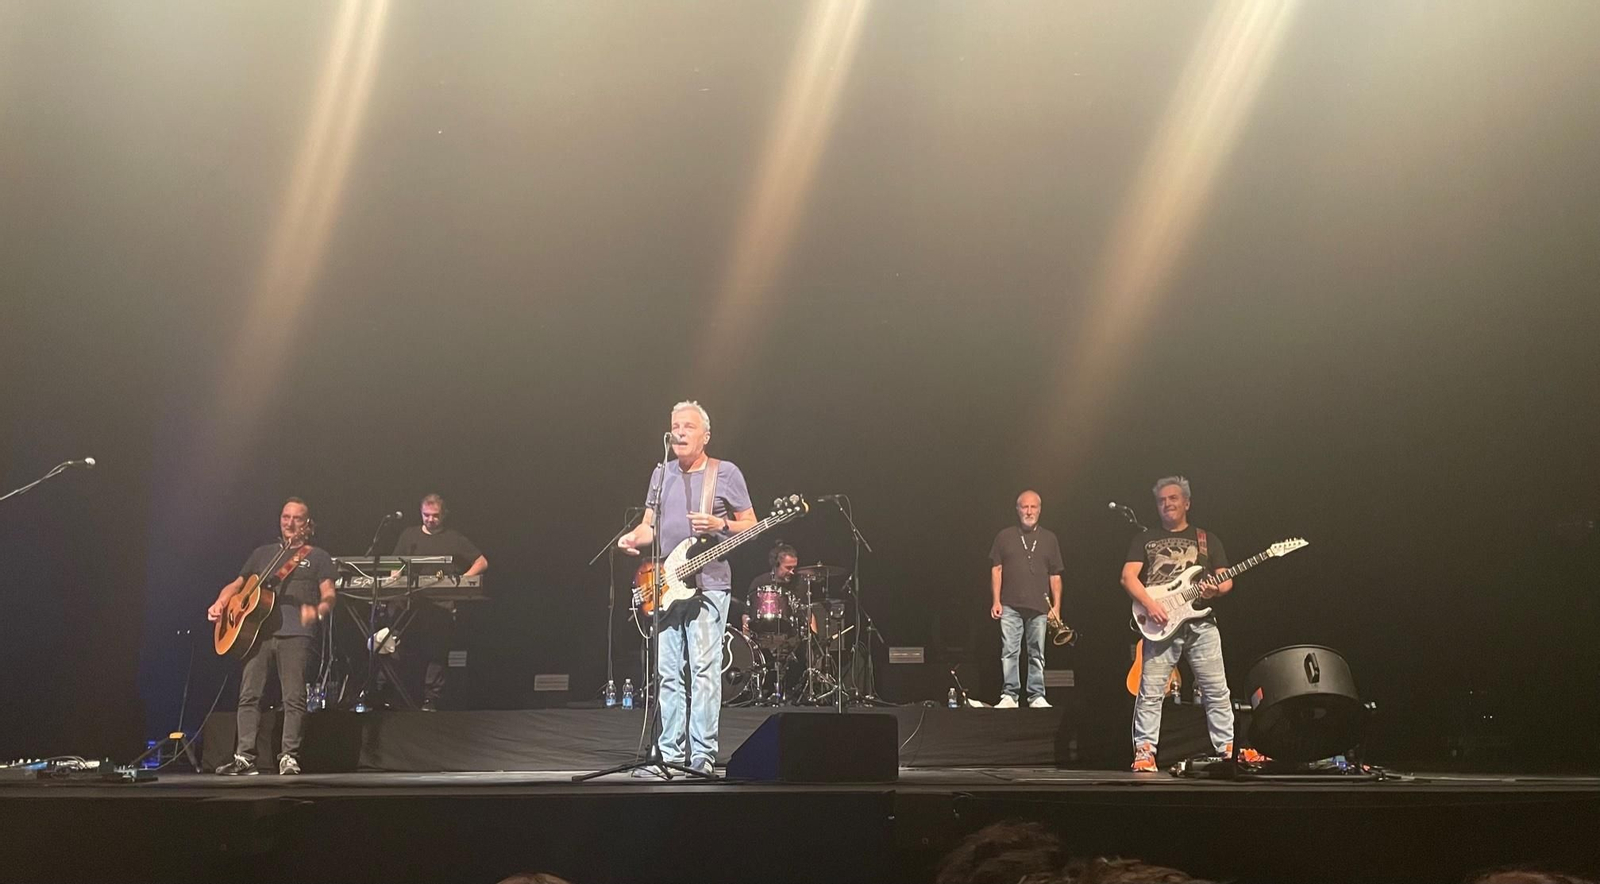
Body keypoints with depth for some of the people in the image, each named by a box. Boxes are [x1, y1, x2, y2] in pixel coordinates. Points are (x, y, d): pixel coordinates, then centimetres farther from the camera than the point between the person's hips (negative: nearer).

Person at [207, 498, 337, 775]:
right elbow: (237, 585, 25)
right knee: (249, 695, -3)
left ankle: (289, 757, -3)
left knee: (294, 697, -8)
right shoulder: (263, 553, 23)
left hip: (295, 633, -3)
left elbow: (329, 595, 3)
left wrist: (318, 611, -19)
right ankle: (244, 757, 2)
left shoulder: (317, 557, 13)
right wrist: (220, 604, 5)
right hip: (258, 630, 3)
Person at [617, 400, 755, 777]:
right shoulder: (661, 474, 15)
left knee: (704, 669, -8)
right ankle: (670, 752, 11)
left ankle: (702, 755, -4)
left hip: (709, 584, -5)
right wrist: (633, 537, -3)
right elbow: (650, 525, 18)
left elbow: (751, 526, 3)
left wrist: (720, 525, -15)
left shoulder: (726, 473, 1)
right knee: (667, 672, 5)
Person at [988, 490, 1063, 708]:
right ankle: (1009, 696, -2)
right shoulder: (1004, 536, 8)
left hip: (1039, 608, 1)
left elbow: (1055, 576, 11)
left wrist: (1056, 606, 4)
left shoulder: (1049, 539, 12)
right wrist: (996, 601, -2)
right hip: (1010, 606, -1)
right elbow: (996, 570, 6)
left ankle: (1037, 696, 9)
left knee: (1037, 655, 4)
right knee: (1009, 652, -4)